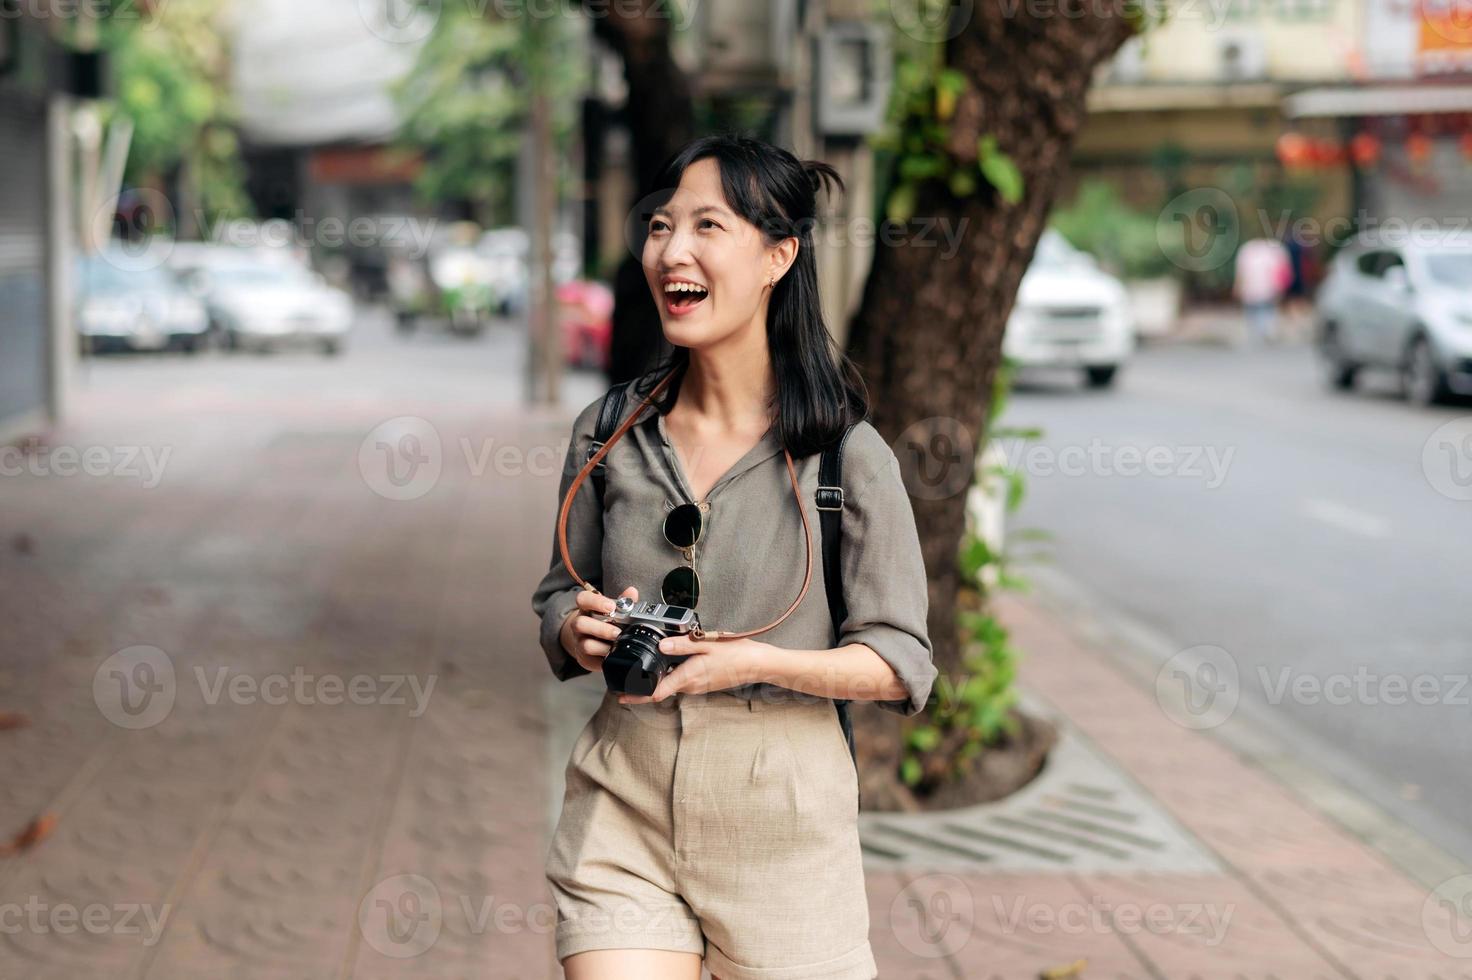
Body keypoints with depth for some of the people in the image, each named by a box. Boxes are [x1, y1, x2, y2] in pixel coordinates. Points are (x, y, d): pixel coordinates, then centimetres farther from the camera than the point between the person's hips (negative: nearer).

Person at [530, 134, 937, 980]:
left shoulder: (846, 454, -8)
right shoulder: (609, 432, 3)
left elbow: (901, 664, -5)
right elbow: (558, 598, 15)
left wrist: (757, 662, -19)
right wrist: (580, 630, -7)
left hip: (782, 815, -2)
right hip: (623, 806, 2)